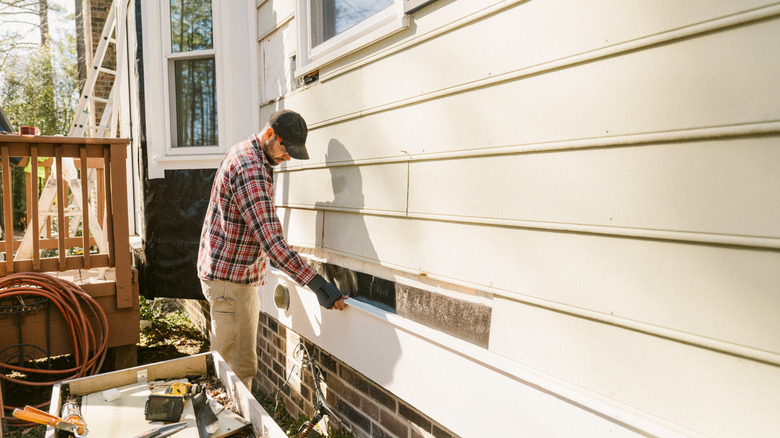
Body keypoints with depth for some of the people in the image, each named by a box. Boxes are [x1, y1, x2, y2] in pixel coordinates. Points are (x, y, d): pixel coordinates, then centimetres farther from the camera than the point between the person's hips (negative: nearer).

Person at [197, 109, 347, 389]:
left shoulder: (246, 153, 9)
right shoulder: (250, 170, -24)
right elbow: (270, 239, -32)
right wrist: (316, 283, -35)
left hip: (241, 276, 10)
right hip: (229, 279, -10)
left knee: (242, 361, 20)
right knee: (238, 368, -2)